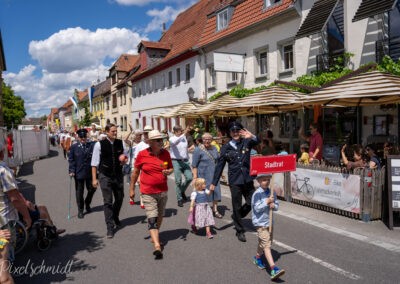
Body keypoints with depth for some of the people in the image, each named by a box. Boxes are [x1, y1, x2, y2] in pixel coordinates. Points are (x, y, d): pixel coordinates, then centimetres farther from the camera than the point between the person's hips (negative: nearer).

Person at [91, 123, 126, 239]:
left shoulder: (120, 143, 0)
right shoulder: (99, 144, -10)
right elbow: (94, 163, -6)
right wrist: (94, 178, -8)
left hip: (118, 175, 4)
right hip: (105, 176, -4)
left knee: (119, 198, 17)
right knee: (108, 202, -2)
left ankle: (115, 218, 44)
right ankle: (110, 227, 8)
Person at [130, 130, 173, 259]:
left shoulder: (165, 153, 0)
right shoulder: (142, 155, -8)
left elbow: (171, 168, 13)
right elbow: (135, 172, 2)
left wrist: (169, 171, -11)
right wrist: (131, 189, 5)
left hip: (163, 191, 4)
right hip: (148, 193, -4)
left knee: (160, 216, 18)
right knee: (152, 219, -11)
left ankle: (155, 236, 41)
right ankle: (157, 246, -14)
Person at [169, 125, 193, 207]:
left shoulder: (184, 138, 9)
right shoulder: (172, 139, -8)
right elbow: (175, 142, -34)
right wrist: (184, 134, -42)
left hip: (185, 161, 5)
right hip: (176, 162, -5)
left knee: (189, 177, -5)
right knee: (178, 181, -1)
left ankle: (182, 191, 22)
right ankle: (179, 199, 12)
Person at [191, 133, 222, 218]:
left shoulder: (214, 148, 9)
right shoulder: (198, 150, -8)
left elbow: (218, 160, 21)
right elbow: (194, 165, -9)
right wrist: (195, 177, -15)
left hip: (214, 175, 5)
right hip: (203, 175, -5)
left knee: (216, 191, 3)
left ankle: (215, 210, 16)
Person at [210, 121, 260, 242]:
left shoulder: (246, 142, 3)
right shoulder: (226, 147, 0)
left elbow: (257, 141, -18)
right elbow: (219, 165, 1)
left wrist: (252, 136, -41)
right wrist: (214, 183, -1)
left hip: (247, 179, 2)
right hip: (235, 181, -2)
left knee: (252, 202, 7)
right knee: (237, 207, 6)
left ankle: (236, 217, 34)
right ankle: (240, 231, 24)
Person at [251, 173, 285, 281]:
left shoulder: (272, 192, 2)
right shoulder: (257, 194, -17)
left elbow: (277, 205, 8)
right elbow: (257, 208, -20)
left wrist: (274, 205, -14)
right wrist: (267, 202, -24)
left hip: (269, 221, 7)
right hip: (260, 223, -7)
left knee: (263, 242, 22)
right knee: (266, 244, -11)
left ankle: (257, 258, 46)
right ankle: (274, 269, -15)